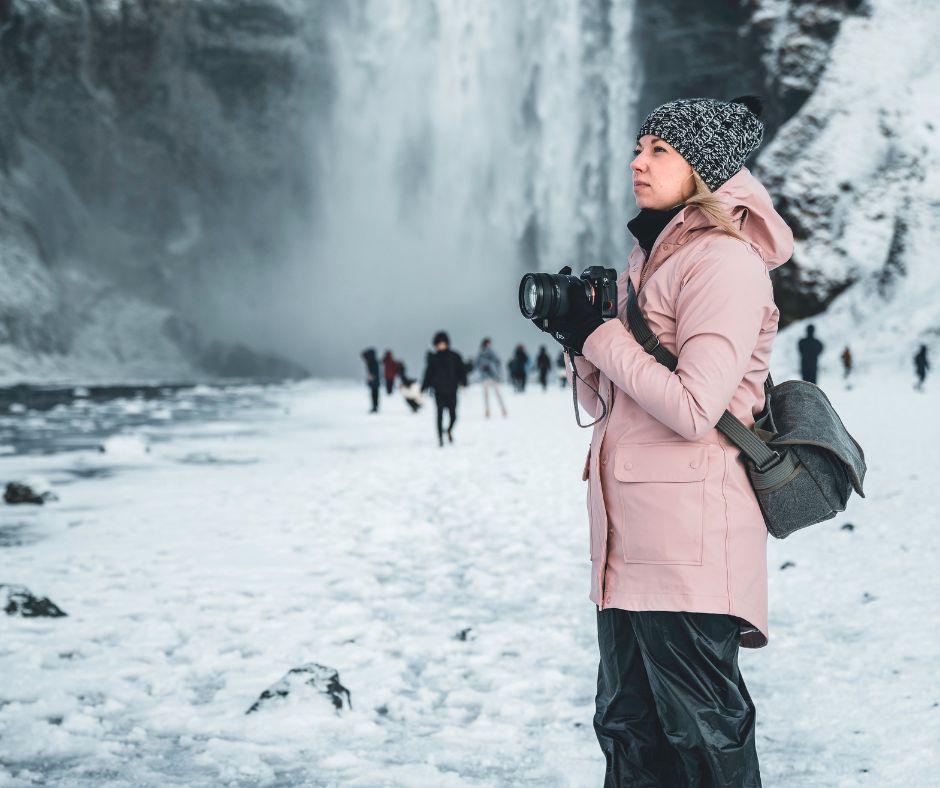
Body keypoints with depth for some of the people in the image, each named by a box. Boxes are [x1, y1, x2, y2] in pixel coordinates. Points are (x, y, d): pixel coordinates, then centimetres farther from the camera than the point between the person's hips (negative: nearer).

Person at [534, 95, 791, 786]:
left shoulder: (724, 260, -10)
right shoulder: (649, 259, 17)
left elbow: (694, 410, -20)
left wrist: (597, 335, -11)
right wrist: (577, 335, 1)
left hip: (687, 539, -9)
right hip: (628, 535, 9)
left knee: (701, 733, -2)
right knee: (629, 729, 14)